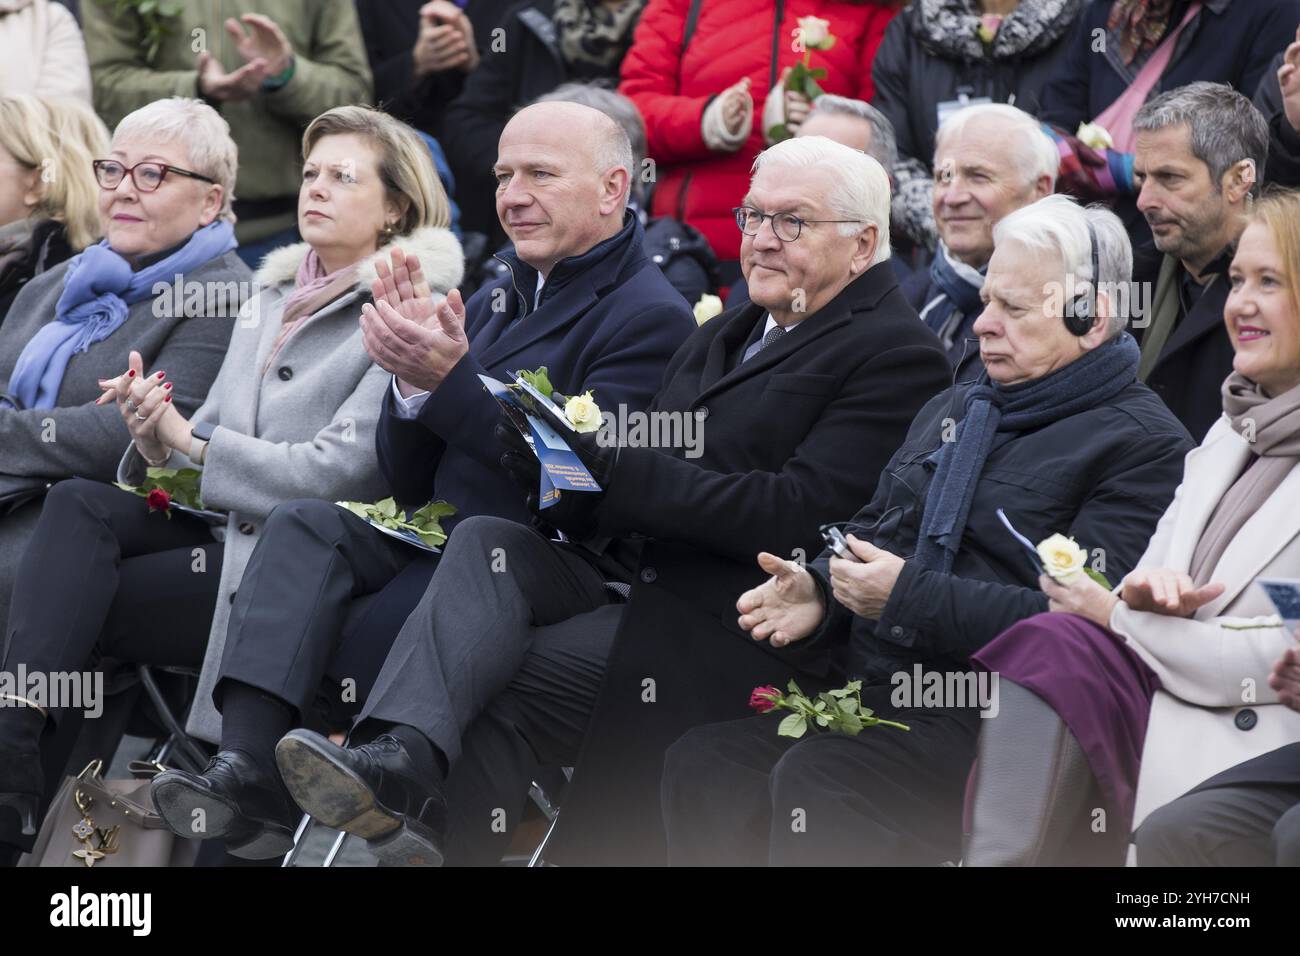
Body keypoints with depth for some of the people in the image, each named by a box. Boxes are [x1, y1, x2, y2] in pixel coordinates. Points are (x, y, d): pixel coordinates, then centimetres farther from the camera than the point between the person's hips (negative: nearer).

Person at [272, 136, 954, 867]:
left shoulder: (897, 353, -3)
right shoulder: (724, 337, 26)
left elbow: (799, 512, -16)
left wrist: (614, 465, -19)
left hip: (727, 625, -7)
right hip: (631, 579, 7)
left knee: (502, 689, -24)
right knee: (487, 543, -21)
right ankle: (402, 756, -39)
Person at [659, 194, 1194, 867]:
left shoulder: (1144, 445, -4)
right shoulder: (951, 410, 25)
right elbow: (868, 533, 28)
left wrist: (909, 595, -17)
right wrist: (819, 590, 3)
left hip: (981, 711, -8)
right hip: (862, 688, 8)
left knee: (814, 781, -32)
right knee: (700, 763, -17)